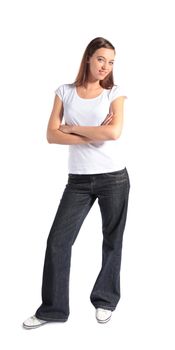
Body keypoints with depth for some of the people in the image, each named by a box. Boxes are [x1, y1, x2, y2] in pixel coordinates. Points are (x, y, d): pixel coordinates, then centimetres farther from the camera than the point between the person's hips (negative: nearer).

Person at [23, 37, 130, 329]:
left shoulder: (114, 93, 1)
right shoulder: (65, 92, 5)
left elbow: (114, 132, -16)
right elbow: (52, 135, -5)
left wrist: (74, 128, -8)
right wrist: (94, 135, -13)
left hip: (114, 177, -1)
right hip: (78, 179, 1)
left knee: (112, 240, 9)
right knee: (58, 240, -1)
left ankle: (105, 300, 27)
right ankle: (53, 308, 11)